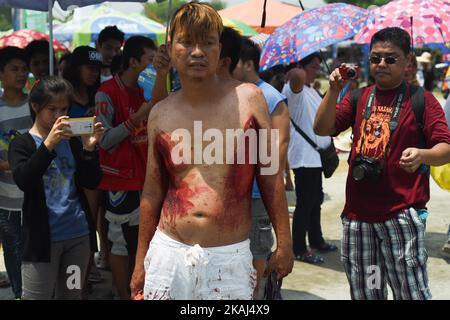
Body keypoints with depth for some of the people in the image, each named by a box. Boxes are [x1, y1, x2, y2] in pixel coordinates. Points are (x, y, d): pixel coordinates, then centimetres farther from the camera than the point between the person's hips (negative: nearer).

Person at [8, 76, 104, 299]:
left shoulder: (72, 142, 9)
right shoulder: (22, 144, -2)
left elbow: (92, 183, 3)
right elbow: (22, 180, -21)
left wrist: (89, 149, -14)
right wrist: (49, 144, -31)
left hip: (78, 233, 4)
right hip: (42, 236, -4)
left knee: (71, 295, 14)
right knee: (36, 296, 0)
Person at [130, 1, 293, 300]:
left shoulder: (249, 98, -3)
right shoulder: (160, 115, 3)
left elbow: (271, 177, 1)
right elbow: (152, 193, 10)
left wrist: (284, 243, 2)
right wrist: (141, 261, 13)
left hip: (230, 257, -2)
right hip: (168, 253, 2)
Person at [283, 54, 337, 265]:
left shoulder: (311, 91, 17)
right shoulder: (294, 88, -14)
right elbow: (298, 76, -39)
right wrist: (292, 73, -17)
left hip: (315, 154, 10)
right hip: (303, 156, -10)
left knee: (315, 200, 19)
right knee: (305, 203, -5)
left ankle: (316, 241, 32)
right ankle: (299, 250, 3)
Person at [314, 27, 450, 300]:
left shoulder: (421, 100, 0)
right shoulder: (358, 98, 13)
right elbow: (322, 129, 5)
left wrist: (422, 155, -28)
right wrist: (334, 91, -8)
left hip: (402, 214, -4)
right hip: (357, 214, 5)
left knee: (411, 292, -6)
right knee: (364, 292, 13)